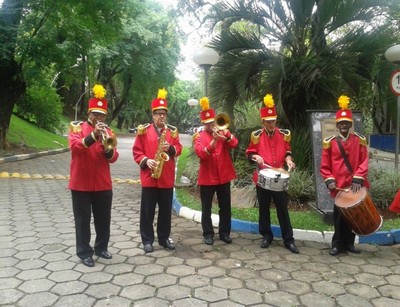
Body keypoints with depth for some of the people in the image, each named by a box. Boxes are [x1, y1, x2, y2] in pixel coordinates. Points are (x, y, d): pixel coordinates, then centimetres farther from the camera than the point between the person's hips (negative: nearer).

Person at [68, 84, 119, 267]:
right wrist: (93, 136, -31)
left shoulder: (107, 131, 10)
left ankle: (101, 248, 28)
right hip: (81, 183, -4)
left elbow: (113, 158, 5)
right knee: (83, 220, 5)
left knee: (104, 218, 12)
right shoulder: (77, 127, -1)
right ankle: (84, 252, 15)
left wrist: (108, 149, -17)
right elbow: (74, 146, -20)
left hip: (103, 184, 4)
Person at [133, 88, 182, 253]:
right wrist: (145, 161, -16)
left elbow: (178, 148, 6)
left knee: (166, 210, 11)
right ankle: (147, 240, 16)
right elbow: (136, 150, -1)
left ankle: (164, 238, 24)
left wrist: (171, 148, -15)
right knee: (147, 211, 4)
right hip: (149, 177, -2)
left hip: (167, 177, 2)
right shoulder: (143, 130, 1)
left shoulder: (172, 131, 8)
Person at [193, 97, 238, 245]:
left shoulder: (223, 132, 7)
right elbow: (201, 154, -18)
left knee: (225, 207, 10)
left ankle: (225, 233, 22)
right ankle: (208, 234, 18)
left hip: (224, 176, 3)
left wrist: (225, 132, -26)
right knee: (206, 208, 6)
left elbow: (234, 144, -11)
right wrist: (214, 141, -29)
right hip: (207, 177, -2)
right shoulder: (199, 136, -1)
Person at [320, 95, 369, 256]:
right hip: (339, 186, -1)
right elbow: (325, 166, 0)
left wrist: (358, 179, -15)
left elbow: (364, 162, -3)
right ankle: (337, 244, 19)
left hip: (355, 186, 2)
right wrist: (329, 180, -12)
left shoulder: (360, 140, 4)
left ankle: (349, 243, 27)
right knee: (339, 216, 6)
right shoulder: (329, 142, 1)